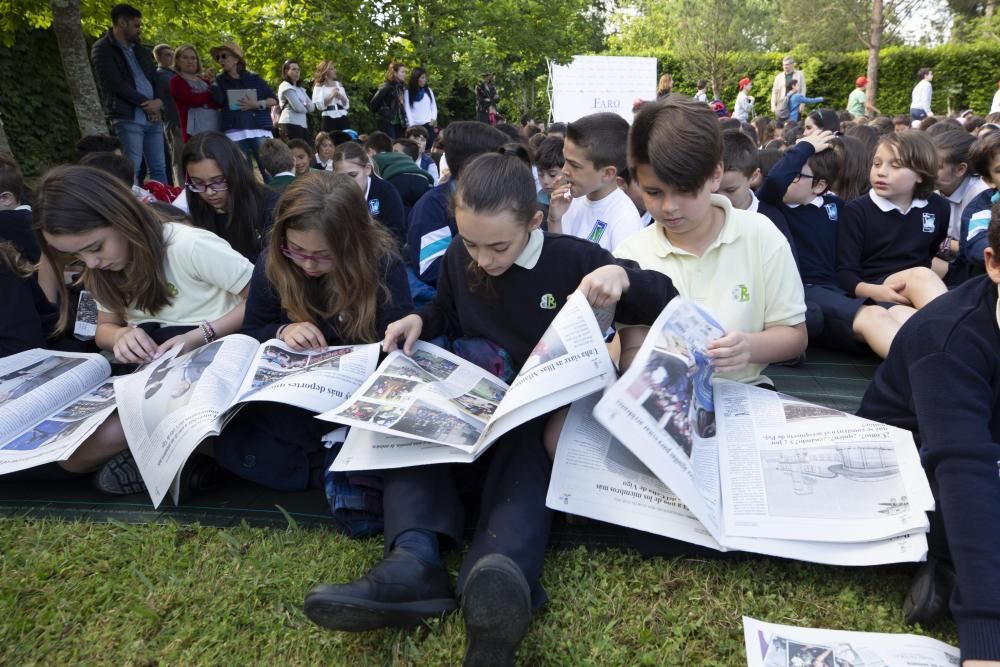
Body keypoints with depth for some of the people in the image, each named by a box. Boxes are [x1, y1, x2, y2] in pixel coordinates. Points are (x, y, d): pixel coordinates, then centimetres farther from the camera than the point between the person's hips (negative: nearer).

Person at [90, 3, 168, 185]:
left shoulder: (141, 50, 20)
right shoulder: (103, 49, -1)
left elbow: (156, 79, 16)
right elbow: (116, 84, -11)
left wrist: (158, 101, -5)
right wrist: (146, 103, -9)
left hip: (152, 117, 6)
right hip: (127, 118, -6)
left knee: (159, 169, 6)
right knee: (131, 170, -9)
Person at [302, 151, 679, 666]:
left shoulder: (571, 259, -9)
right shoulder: (457, 259, 4)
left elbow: (665, 304, -8)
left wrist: (623, 275, -29)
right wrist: (419, 320, 1)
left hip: (545, 410, -4)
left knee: (524, 453, -38)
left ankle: (502, 575, -64)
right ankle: (414, 562, -46)